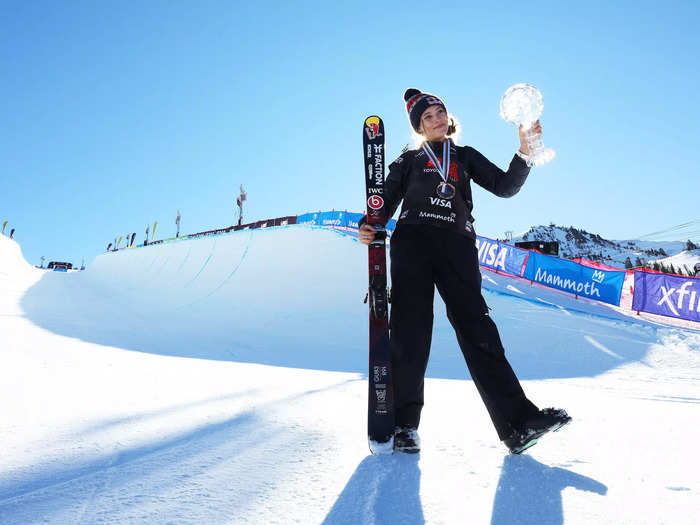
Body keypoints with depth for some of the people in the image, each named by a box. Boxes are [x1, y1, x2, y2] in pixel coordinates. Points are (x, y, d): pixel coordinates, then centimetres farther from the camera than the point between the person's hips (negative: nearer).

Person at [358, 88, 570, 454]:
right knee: (410, 331, -8)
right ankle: (403, 423, 0)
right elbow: (386, 201, 14)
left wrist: (524, 153, -2)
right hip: (413, 244, 0)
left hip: (456, 246, 1)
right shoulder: (409, 161, 20)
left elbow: (505, 186, 13)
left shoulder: (466, 156, 24)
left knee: (476, 328, -10)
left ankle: (518, 423, -12)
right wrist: (368, 227, -6)